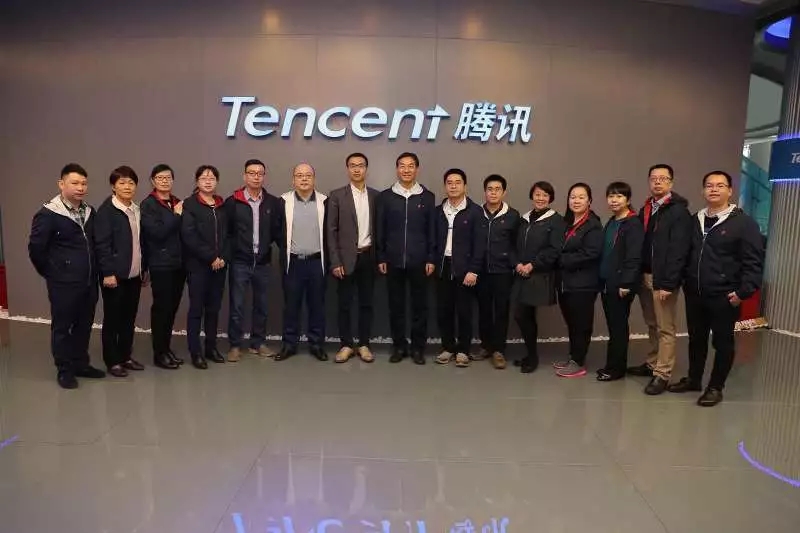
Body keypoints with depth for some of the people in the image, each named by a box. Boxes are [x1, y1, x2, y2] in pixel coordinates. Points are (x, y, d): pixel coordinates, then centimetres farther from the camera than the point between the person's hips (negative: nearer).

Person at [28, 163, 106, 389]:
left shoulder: (89, 212, 6)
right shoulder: (48, 214, -12)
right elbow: (35, 248, -10)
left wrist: (93, 271, 10)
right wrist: (51, 273, -2)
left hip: (89, 282, 6)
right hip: (64, 284, -6)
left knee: (84, 326, 15)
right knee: (62, 327, 7)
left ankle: (81, 364, 29)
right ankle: (64, 370, 19)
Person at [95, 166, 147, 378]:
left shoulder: (137, 210, 10)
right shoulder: (106, 210, -10)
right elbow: (101, 244, -14)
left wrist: (144, 268, 13)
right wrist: (108, 272, -18)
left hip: (134, 274, 6)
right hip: (115, 274, -6)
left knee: (129, 318, 13)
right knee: (112, 319, 4)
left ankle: (126, 356, 25)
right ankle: (112, 361, 14)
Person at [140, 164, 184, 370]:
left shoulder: (177, 202, 12)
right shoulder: (147, 204, -4)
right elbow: (157, 232, -18)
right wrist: (175, 215, -12)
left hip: (179, 263, 5)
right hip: (161, 264, -5)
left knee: (172, 307, 11)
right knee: (161, 307, 0)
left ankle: (167, 348, 24)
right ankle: (159, 353, 11)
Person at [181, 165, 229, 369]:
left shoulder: (222, 206, 13)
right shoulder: (189, 205, -2)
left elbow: (228, 234, 10)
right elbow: (189, 237, -12)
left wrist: (224, 257, -6)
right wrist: (211, 257, -14)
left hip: (220, 265, 5)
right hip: (198, 265, -4)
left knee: (214, 308, 10)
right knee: (197, 308, 0)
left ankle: (211, 347, 20)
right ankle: (195, 352, 7)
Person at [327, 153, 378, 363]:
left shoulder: (376, 196, 7)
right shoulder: (337, 196, -1)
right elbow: (331, 231, -3)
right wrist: (335, 261, -9)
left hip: (368, 256, 2)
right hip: (346, 257, -2)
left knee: (366, 303, 8)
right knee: (344, 303, 4)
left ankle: (364, 344, 18)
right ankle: (346, 345, 16)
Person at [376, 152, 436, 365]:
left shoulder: (427, 197, 4)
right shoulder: (385, 196, 4)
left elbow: (432, 230, 3)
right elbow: (380, 230, 5)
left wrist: (431, 259, -2)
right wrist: (381, 258, 1)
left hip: (419, 261, 0)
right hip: (393, 261, 1)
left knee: (419, 304, 5)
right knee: (396, 305, 7)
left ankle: (418, 347, 17)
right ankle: (399, 346, 19)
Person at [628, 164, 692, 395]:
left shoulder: (679, 212, -10)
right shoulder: (645, 209, 12)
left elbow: (678, 251, -16)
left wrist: (668, 283, -19)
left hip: (663, 279, -6)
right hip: (644, 276, 6)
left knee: (665, 329, 2)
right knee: (652, 326, 16)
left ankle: (662, 374, 8)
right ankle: (652, 364, 28)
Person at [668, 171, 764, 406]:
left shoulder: (744, 223, -7)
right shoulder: (695, 221, 11)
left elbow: (753, 262, -12)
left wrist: (743, 292, -17)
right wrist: (685, 282, 9)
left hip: (724, 297, -5)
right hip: (695, 295, 5)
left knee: (722, 342, 7)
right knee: (696, 339, 16)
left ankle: (715, 387, 19)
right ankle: (693, 379, 31)